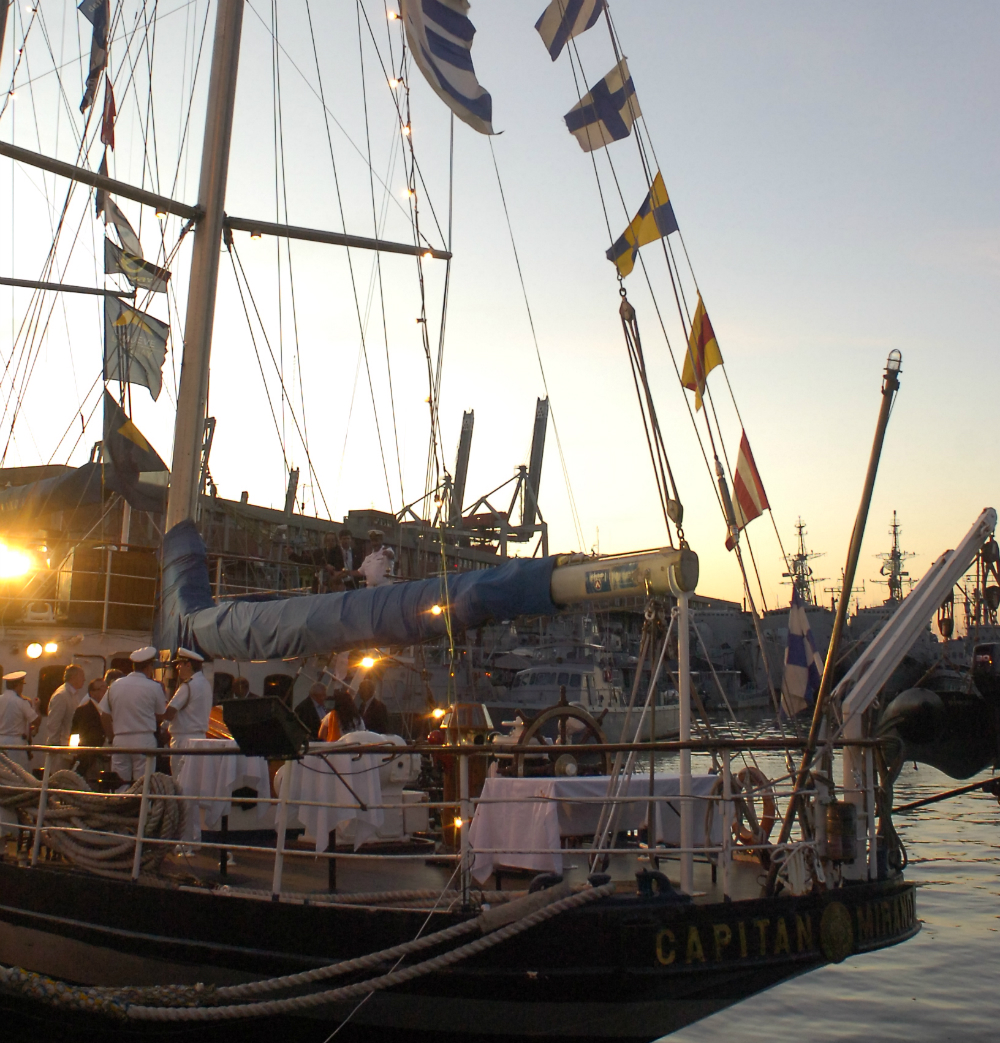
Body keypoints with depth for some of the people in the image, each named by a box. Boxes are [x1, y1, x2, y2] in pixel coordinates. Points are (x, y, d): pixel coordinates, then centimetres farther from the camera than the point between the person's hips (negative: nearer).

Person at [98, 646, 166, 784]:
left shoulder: (115, 685, 6)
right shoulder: (154, 687, -5)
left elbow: (104, 716, 9)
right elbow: (160, 716, 4)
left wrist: (113, 738, 18)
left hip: (120, 741, 4)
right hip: (145, 740, -4)